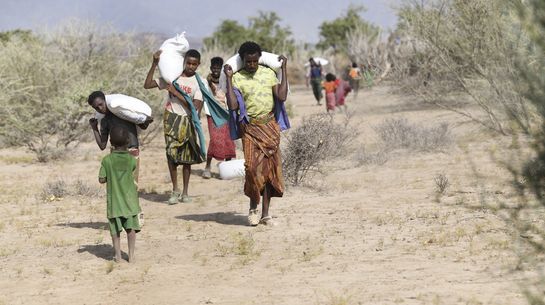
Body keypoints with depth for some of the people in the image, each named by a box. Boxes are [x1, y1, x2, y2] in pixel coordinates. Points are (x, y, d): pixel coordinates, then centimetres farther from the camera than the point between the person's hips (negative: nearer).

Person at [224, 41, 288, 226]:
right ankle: (253, 208, 7)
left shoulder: (269, 73, 6)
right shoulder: (237, 78, -3)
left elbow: (281, 97, -5)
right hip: (250, 129, -3)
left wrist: (284, 69, -3)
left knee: (269, 168, 2)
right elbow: (233, 106, -15)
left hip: (270, 127, 3)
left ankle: (265, 213, 8)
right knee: (253, 167, -14)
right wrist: (228, 78, -13)